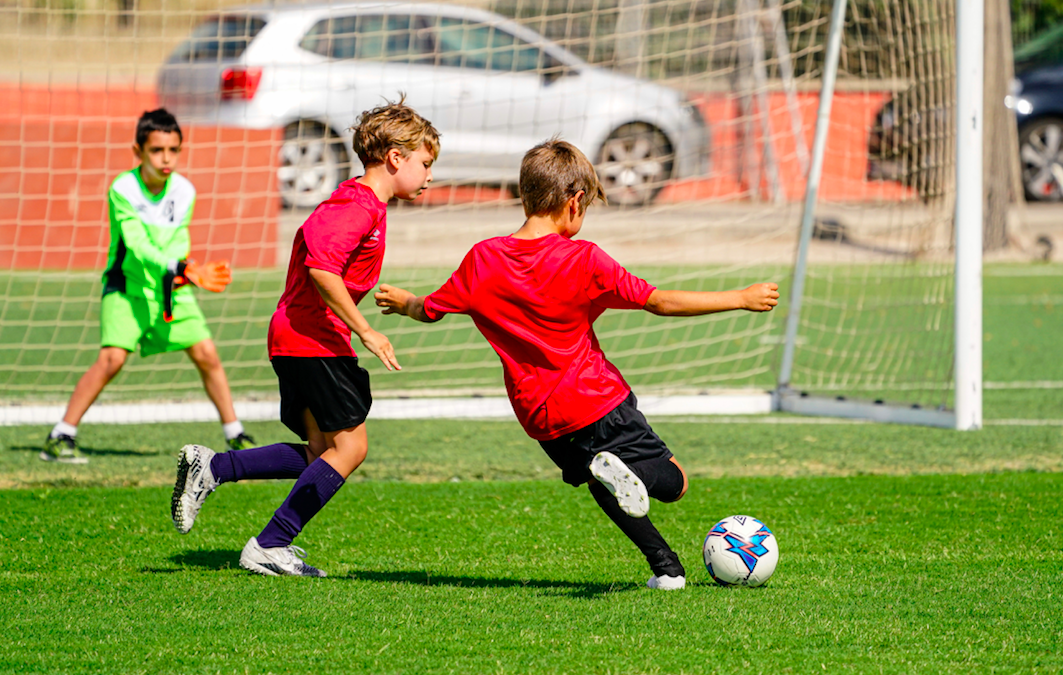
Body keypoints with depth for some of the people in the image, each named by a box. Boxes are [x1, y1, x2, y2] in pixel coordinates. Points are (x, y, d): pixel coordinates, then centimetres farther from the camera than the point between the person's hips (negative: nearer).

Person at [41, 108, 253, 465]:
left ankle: (236, 436, 9)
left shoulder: (184, 191, -6)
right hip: (126, 287, -4)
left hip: (172, 288, 4)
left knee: (206, 354, -4)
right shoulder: (122, 191, -19)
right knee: (112, 358, -19)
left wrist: (178, 278, -27)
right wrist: (184, 271, -38)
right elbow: (138, 246, -27)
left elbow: (178, 244, -6)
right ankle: (59, 438, -12)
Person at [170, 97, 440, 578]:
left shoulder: (352, 202, 18)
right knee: (348, 446, -6)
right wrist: (364, 331, -22)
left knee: (322, 453, 9)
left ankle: (211, 467, 3)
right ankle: (269, 547, -4)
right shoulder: (360, 206, -14)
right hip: (315, 337, -10)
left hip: (294, 337, 10)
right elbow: (322, 269, -26)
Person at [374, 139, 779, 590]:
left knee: (602, 485, 27)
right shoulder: (583, 260, -15)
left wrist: (403, 302, 32)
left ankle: (666, 568, 8)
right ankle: (620, 469, -27)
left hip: (541, 421, 5)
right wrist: (741, 299, -10)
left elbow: (430, 310, 8)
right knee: (673, 481, 6)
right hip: (598, 401, -4)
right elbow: (659, 302, -15)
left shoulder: (482, 260, -5)